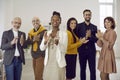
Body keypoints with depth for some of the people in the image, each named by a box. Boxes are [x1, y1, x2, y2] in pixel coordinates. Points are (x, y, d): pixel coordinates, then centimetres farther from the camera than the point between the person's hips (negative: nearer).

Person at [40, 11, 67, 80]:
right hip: (48, 63, 4)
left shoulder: (64, 33, -6)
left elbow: (64, 50, -11)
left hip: (59, 63, -3)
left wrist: (57, 43, -27)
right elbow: (42, 48, 0)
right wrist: (45, 41, -18)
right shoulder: (47, 33, 5)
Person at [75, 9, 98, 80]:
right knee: (82, 69, 9)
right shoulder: (79, 26, 2)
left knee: (93, 70, 2)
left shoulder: (94, 27, 7)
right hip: (82, 50, -1)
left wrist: (90, 36, -15)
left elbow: (96, 39, 2)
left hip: (91, 51, 1)